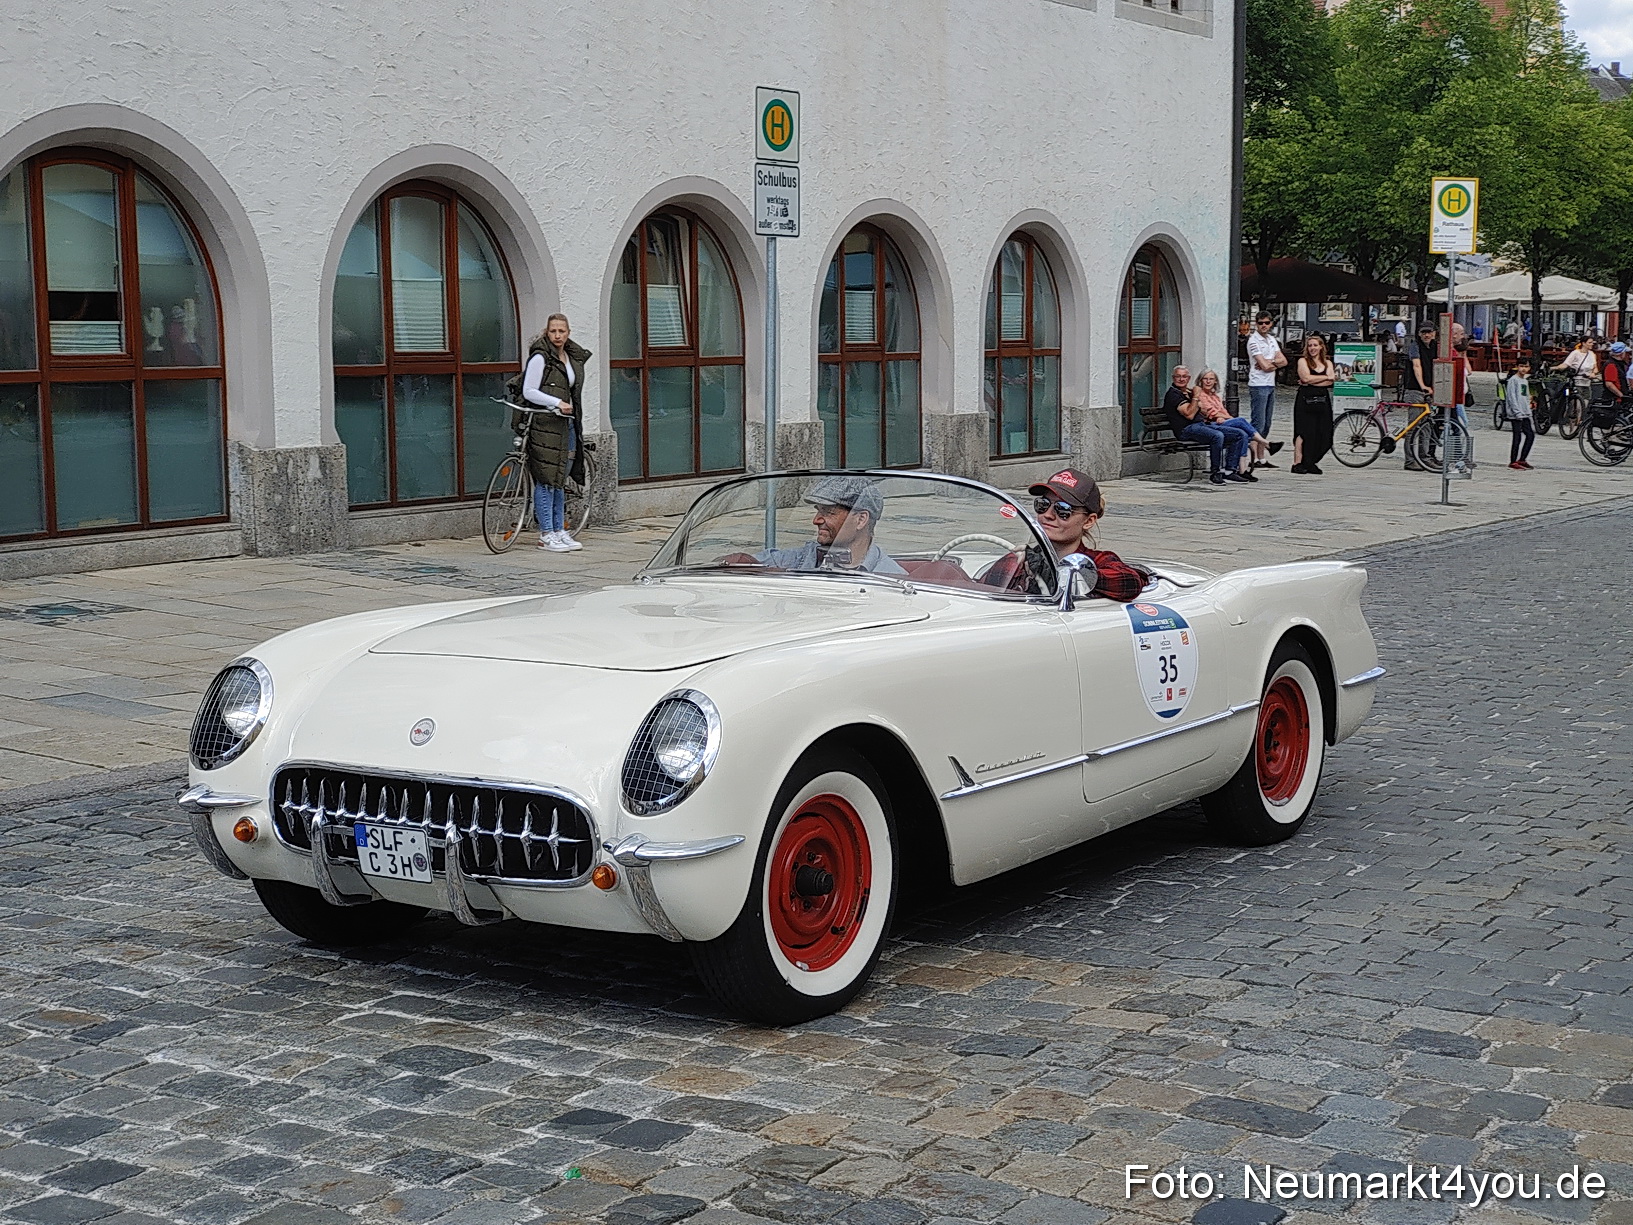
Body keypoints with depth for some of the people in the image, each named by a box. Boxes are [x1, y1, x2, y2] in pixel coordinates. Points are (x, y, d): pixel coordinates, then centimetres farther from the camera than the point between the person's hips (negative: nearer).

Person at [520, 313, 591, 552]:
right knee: (547, 479, -7)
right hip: (544, 424, -7)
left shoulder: (575, 359, 15)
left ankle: (559, 530, 16)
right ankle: (546, 534, -3)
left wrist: (577, 424, 21)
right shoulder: (540, 358, -7)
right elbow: (529, 392, -11)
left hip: (566, 425, 7)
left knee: (561, 480, 10)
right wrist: (557, 403, -19)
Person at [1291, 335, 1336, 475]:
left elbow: (1330, 382, -1)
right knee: (1304, 432, -10)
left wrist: (1310, 382, -9)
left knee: (1321, 433, -1)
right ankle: (1297, 463, -11)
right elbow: (1306, 377, -11)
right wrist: (1326, 377, -2)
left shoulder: (1328, 363, 15)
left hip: (1322, 401, 4)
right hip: (1305, 400, -4)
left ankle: (1311, 462, 7)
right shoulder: (1303, 361, 5)